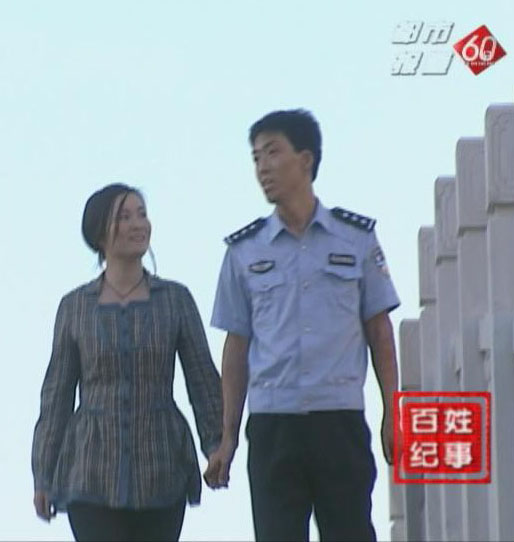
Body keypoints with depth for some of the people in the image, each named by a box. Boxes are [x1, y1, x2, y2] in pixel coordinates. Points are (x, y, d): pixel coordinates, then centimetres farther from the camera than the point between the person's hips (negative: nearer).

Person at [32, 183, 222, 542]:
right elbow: (58, 392, 7)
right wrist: (43, 475, 4)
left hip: (161, 470, 1)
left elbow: (202, 378, 2)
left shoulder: (176, 299, 3)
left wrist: (216, 446, -10)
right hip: (94, 471, -1)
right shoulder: (75, 306, 4)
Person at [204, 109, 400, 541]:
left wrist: (392, 416, 2)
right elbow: (237, 347, 11)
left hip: (341, 423, -1)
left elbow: (379, 331, 9)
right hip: (272, 425, 1)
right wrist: (228, 437, 7)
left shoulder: (357, 238, 6)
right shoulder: (244, 250, 8)